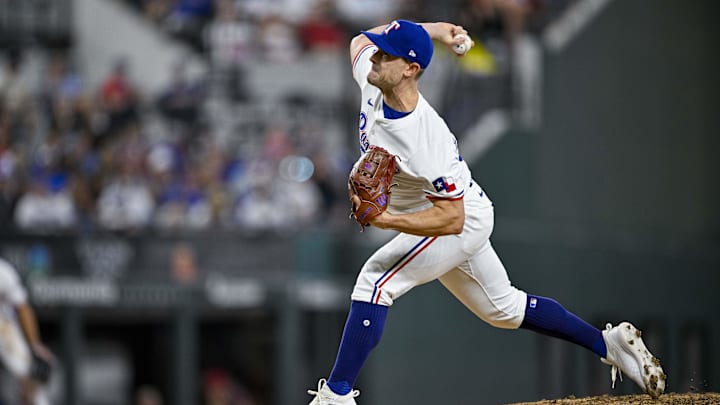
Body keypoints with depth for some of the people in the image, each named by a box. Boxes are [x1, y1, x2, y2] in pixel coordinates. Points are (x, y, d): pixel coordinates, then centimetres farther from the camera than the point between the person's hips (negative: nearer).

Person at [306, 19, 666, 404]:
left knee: (374, 282, -22)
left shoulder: (427, 138, -37)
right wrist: (428, 29, 2)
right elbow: (361, 40, 9)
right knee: (503, 308, 21)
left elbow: (451, 218, -33)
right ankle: (609, 343, 32)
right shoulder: (373, 82, -15)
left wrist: (386, 221, -45)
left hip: (464, 219, -10)